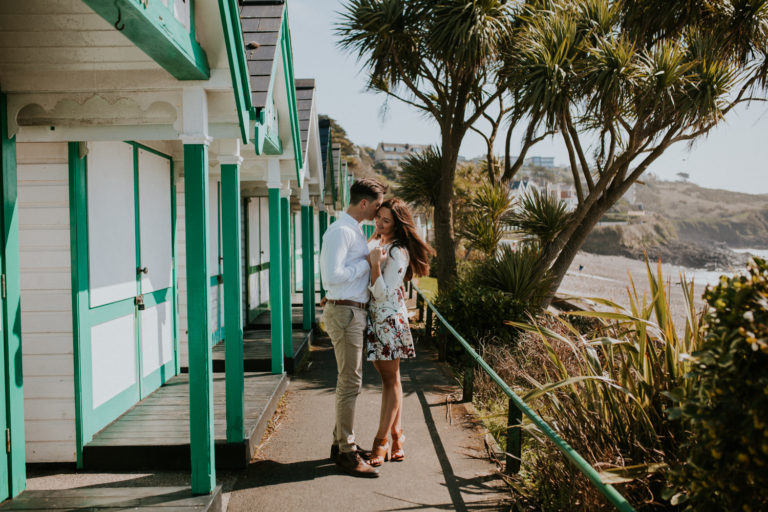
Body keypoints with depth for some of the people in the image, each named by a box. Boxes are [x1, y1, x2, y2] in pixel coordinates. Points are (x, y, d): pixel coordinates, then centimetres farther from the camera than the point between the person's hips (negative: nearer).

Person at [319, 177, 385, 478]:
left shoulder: (354, 230, 17)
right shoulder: (340, 231, -16)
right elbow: (333, 276, -25)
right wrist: (366, 263, -16)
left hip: (355, 312, 11)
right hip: (344, 312, -11)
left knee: (349, 380, 16)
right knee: (350, 382, -7)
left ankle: (341, 442, 27)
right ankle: (346, 453, 1)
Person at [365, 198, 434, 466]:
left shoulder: (398, 253, -16)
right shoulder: (376, 242, 12)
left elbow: (382, 293, -19)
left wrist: (376, 263, -25)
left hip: (388, 319, -9)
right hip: (373, 317, 9)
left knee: (390, 381, 0)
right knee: (389, 380, 13)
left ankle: (381, 442, 6)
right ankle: (397, 436, 21)